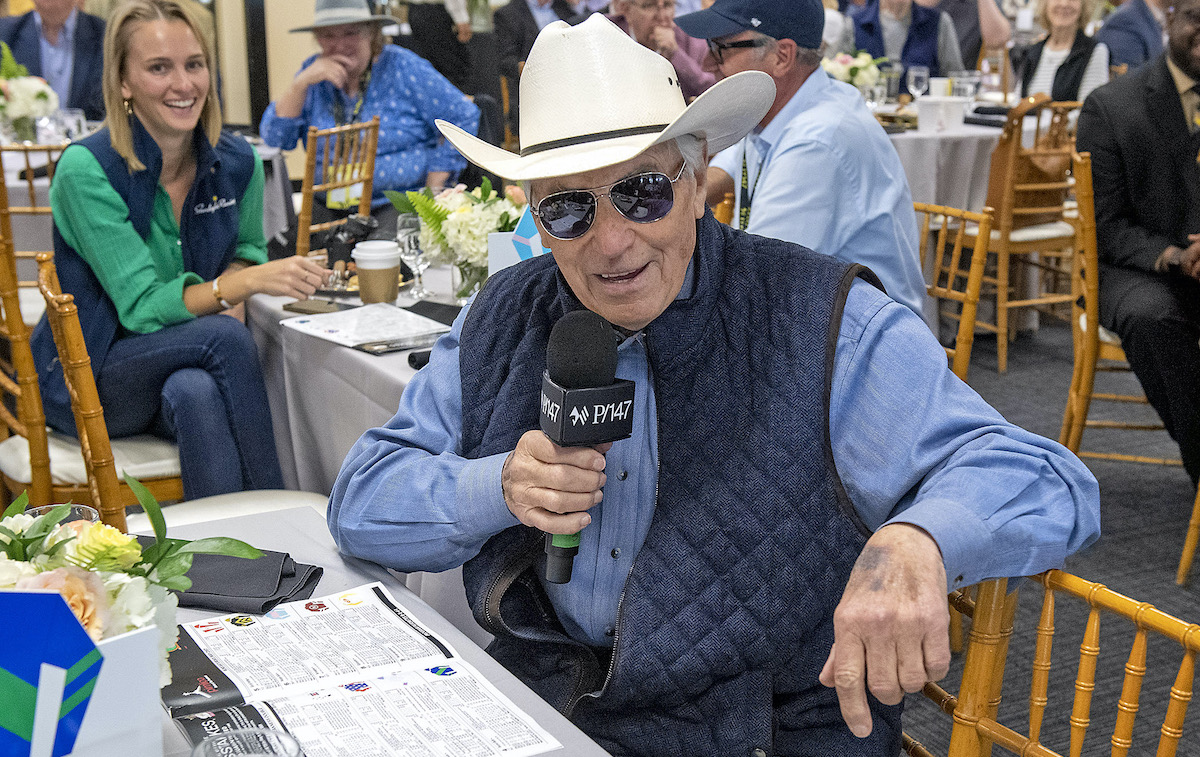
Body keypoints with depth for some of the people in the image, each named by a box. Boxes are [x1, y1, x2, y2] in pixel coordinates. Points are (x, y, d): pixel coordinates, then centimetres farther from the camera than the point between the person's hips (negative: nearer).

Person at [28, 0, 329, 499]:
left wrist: (231, 279, -10)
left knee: (197, 392, -34)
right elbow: (141, 307, -22)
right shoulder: (87, 168, -19)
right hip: (85, 379, -3)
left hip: (188, 369, 3)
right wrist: (245, 282, -38)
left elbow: (247, 249, 15)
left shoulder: (237, 163, -4)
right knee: (224, 335, -30)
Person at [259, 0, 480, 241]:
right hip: (330, 207, 4)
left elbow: (464, 118, -4)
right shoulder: (314, 72, 8)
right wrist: (302, 82, -11)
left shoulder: (402, 67, -2)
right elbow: (275, 138, 2)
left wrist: (432, 189, -7)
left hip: (401, 201, -4)